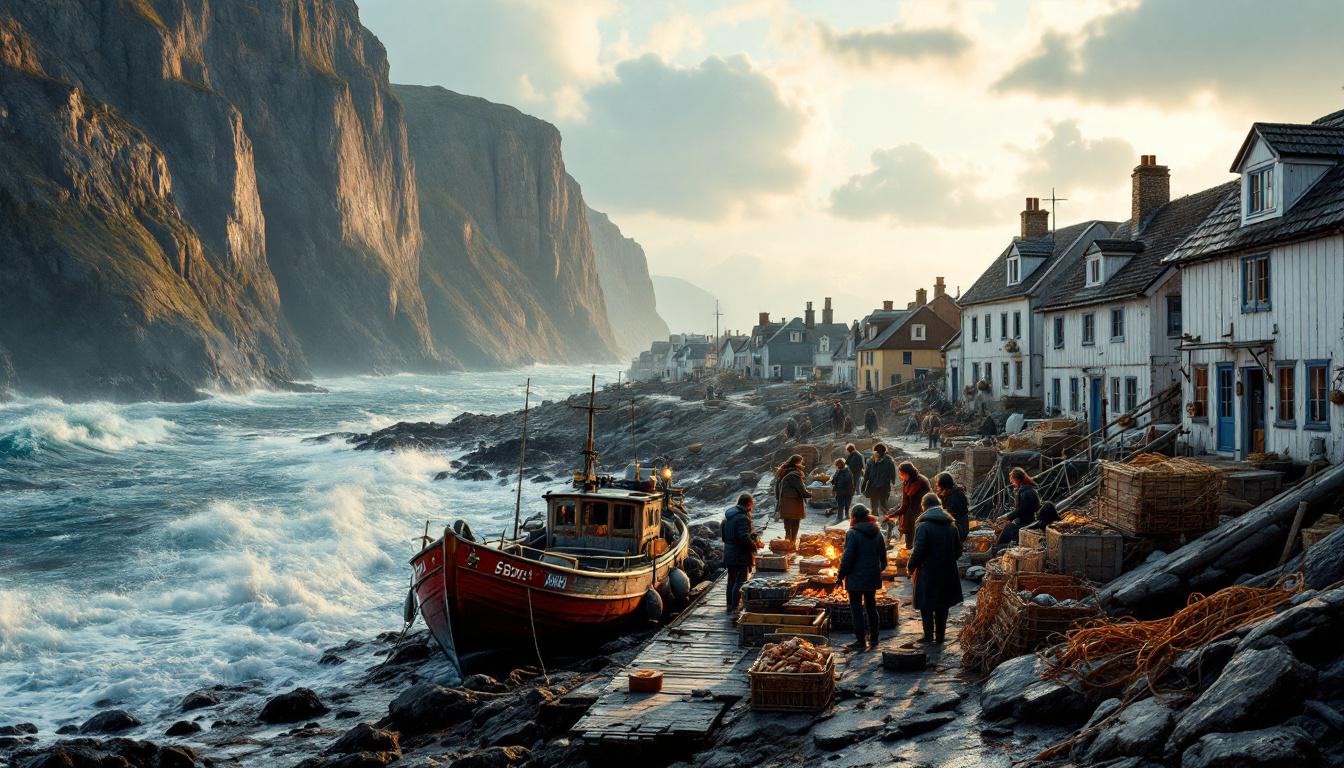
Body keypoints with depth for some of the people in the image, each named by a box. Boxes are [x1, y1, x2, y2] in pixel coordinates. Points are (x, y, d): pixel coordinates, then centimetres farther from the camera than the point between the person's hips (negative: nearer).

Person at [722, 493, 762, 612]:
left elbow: (723, 535, 18)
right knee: (740, 582, -2)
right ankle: (735, 607, -4)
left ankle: (730, 605, 28)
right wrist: (755, 545, -11)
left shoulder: (728, 516, 9)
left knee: (732, 580, 19)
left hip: (729, 554, 9)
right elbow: (745, 538, -27)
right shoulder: (743, 518, -21)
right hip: (740, 556, -9)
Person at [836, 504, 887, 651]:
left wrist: (840, 575, -7)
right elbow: (883, 556, 12)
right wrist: (880, 568, 29)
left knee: (857, 609, 1)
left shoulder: (852, 533, -15)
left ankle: (860, 641, 1)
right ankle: (873, 638, 24)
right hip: (873, 578, 6)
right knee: (871, 607, 17)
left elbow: (847, 558, -17)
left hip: (856, 578, -6)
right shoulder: (877, 533, 5)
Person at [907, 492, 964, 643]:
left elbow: (918, 551, -18)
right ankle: (940, 635, 20)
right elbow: (958, 551, 9)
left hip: (928, 573, -5)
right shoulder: (951, 526, 3)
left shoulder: (923, 526, -15)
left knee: (926, 606, 6)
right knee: (942, 606, 15)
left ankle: (929, 635, 7)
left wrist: (911, 566, -2)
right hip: (947, 573, 5)